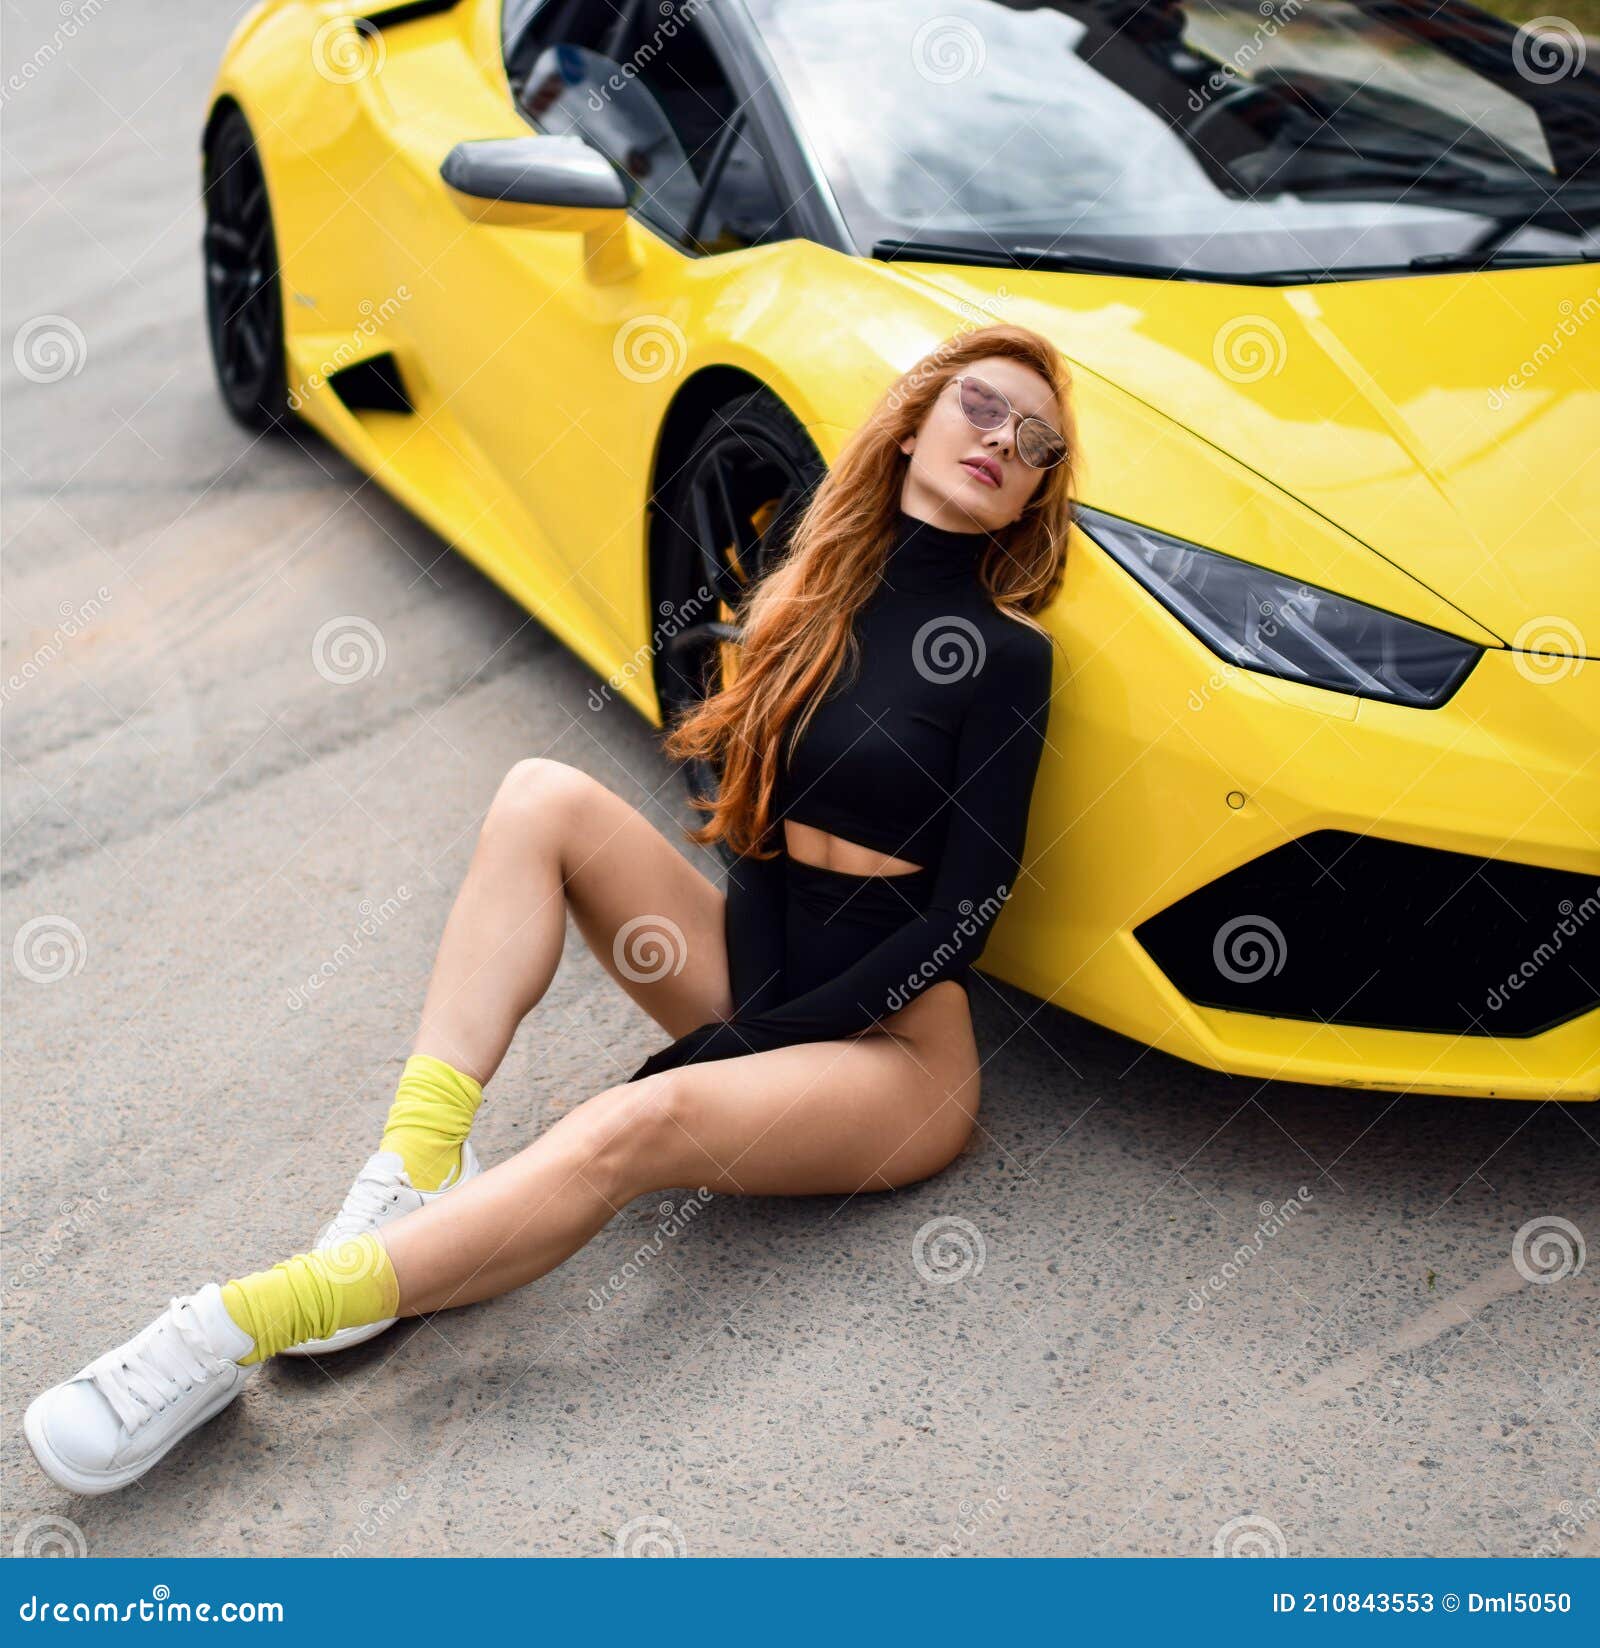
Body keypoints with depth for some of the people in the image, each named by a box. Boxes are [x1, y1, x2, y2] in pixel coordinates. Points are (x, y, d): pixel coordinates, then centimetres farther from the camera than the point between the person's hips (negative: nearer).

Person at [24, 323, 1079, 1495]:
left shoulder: (1007, 655, -9)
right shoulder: (808, 592, 8)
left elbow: (962, 913, -13)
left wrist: (754, 1042, -15)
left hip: (892, 1042, -6)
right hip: (748, 961, 6)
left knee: (636, 1125, -34)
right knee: (544, 798, -15)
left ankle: (229, 1337, -34)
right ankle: (418, 1174, -23)